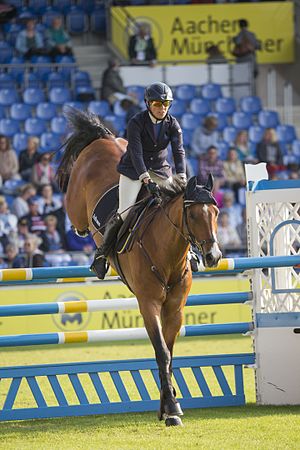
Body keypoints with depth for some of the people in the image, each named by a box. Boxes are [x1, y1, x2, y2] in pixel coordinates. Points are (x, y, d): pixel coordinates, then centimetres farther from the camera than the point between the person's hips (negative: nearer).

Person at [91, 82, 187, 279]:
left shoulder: (172, 124, -5)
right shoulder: (137, 122, -17)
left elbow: (179, 152, -13)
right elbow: (136, 153, -26)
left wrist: (181, 178, -28)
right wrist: (147, 180, -37)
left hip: (160, 170, 4)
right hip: (134, 170, -4)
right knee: (124, 214, -17)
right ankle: (102, 252, -1)